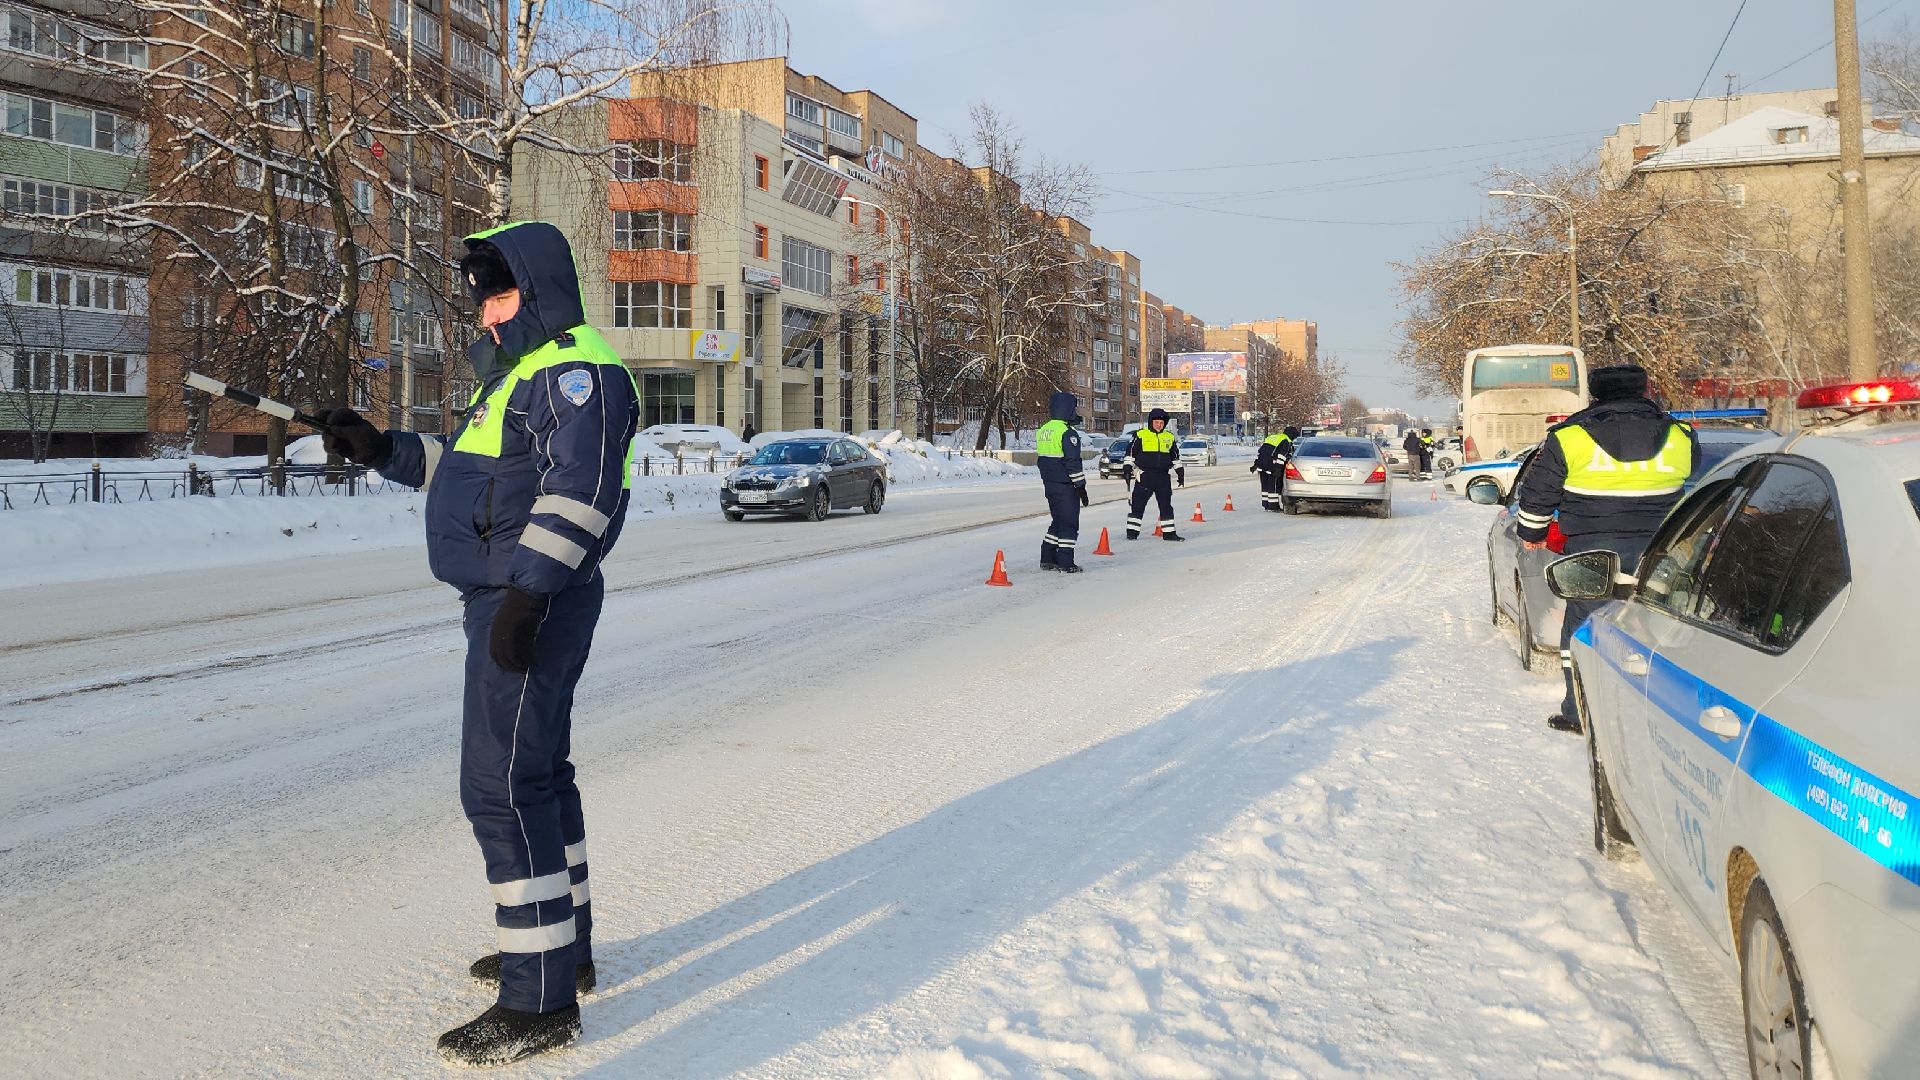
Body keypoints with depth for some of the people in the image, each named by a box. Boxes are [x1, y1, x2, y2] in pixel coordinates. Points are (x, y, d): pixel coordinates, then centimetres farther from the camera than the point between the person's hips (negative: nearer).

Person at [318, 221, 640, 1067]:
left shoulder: (575, 369, -14)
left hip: (537, 605, -11)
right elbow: (468, 463, 27)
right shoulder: (522, 370, 21)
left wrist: (529, 589, -30)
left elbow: (579, 488, -24)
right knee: (537, 772, 19)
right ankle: (566, 945, 34)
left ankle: (541, 1000, -4)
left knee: (503, 787, -11)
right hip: (506, 599, 11)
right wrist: (382, 450, 16)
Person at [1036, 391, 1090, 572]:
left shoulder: (1044, 430, 11)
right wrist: (1081, 486, -12)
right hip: (1065, 486, -9)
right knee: (1069, 523, -2)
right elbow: (1073, 462, -18)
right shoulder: (1067, 433, -16)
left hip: (1049, 484, 9)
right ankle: (1066, 564, -3)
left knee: (1058, 521, 18)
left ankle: (1047, 559, 21)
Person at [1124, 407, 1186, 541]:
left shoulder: (1170, 437, 14)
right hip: (1144, 475, -4)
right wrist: (1128, 467, -4)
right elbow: (1130, 452, 3)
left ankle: (1169, 532, 11)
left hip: (1163, 476, 4)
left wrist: (1180, 472, 19)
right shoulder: (1140, 435, 0)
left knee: (1166, 505, 6)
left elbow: (1175, 457, 22)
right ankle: (1132, 531, 4)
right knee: (1138, 504, -3)